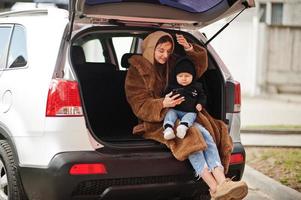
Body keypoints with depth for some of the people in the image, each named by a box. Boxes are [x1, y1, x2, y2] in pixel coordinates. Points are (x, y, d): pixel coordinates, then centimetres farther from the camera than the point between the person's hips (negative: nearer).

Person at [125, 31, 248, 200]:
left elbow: (200, 65, 17)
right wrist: (162, 104, -27)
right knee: (190, 135, -34)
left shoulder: (172, 63, 16)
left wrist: (189, 49, -3)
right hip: (155, 122, -5)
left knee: (205, 134, -27)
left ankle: (222, 182, -45)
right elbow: (140, 106, -9)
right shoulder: (137, 71, 0)